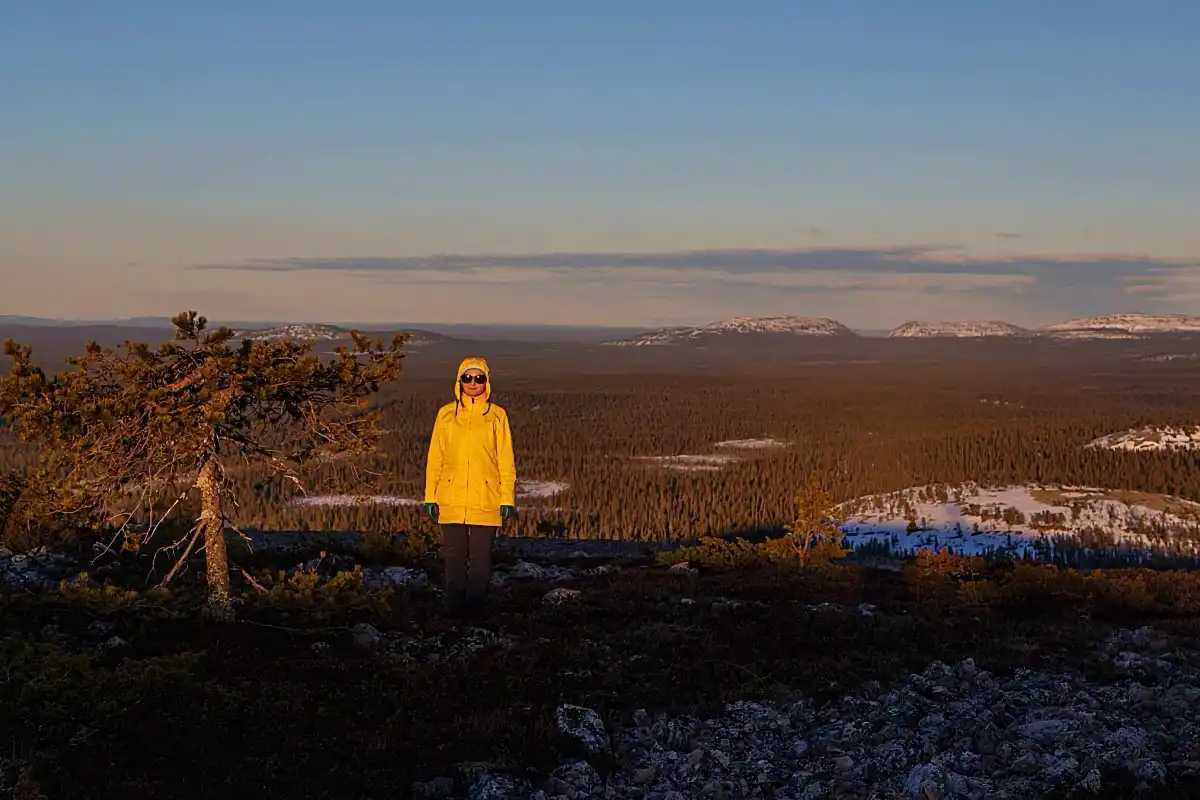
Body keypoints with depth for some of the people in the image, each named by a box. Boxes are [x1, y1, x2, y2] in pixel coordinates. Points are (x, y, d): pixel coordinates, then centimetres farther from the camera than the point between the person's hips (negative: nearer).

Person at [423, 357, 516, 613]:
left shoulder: (497, 416, 5)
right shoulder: (446, 414, 8)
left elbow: (506, 461, 5)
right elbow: (435, 458, 9)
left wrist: (507, 498, -1)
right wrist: (431, 496, 3)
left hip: (485, 500, -1)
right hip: (451, 500, 1)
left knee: (481, 556, -1)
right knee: (454, 555, 3)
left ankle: (475, 605, 9)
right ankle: (455, 604, 11)